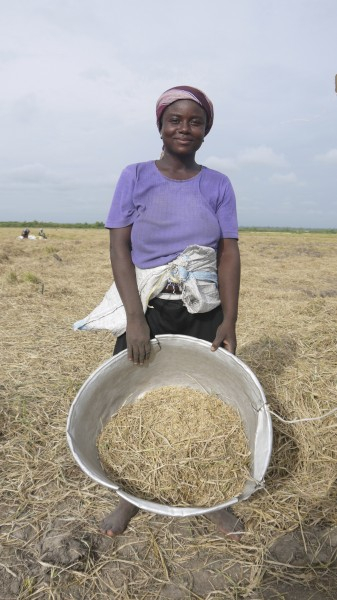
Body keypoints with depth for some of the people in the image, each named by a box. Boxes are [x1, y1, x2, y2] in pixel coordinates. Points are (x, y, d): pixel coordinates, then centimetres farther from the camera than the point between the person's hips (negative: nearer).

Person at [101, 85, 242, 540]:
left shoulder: (217, 185, 5)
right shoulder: (135, 177, 1)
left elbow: (229, 253, 0)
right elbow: (119, 248, -6)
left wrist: (229, 321, -10)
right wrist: (136, 319, -17)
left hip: (204, 313, 1)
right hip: (147, 310, -1)